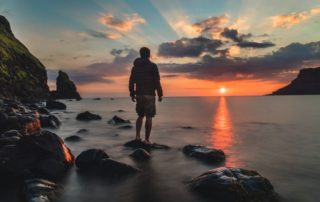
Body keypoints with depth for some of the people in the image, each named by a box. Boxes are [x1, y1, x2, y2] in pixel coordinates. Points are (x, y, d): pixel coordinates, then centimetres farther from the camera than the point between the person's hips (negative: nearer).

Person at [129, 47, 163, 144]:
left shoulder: (135, 67, 8)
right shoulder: (153, 66, -6)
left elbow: (131, 82, 7)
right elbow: (157, 81, -12)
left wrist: (132, 94, 15)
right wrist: (160, 94, -5)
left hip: (139, 95, 5)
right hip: (149, 95, -4)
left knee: (140, 116, 18)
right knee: (149, 118, 1)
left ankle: (137, 135, 8)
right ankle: (147, 139, 2)